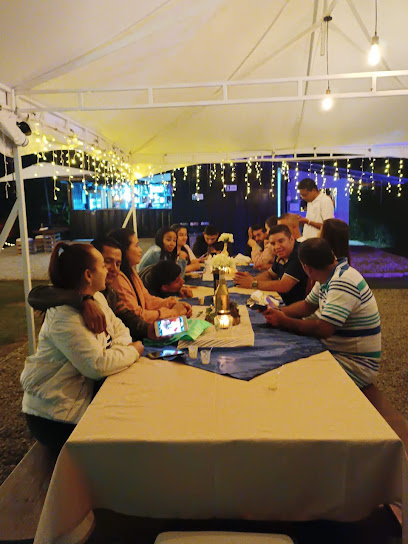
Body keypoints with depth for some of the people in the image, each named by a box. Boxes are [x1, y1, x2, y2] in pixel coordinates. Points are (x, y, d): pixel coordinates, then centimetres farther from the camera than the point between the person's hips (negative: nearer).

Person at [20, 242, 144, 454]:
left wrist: (121, 345, -15)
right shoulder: (65, 317, -28)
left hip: (83, 395, 8)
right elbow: (97, 365, -32)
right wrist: (133, 352, -18)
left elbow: (117, 328, 7)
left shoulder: (97, 298, 1)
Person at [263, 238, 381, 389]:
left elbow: (323, 329, -32)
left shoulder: (343, 283, -27)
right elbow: (307, 305, 14)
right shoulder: (328, 278, 4)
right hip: (335, 350, 9)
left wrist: (284, 322, -19)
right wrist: (279, 312, -3)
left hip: (356, 364, -9)